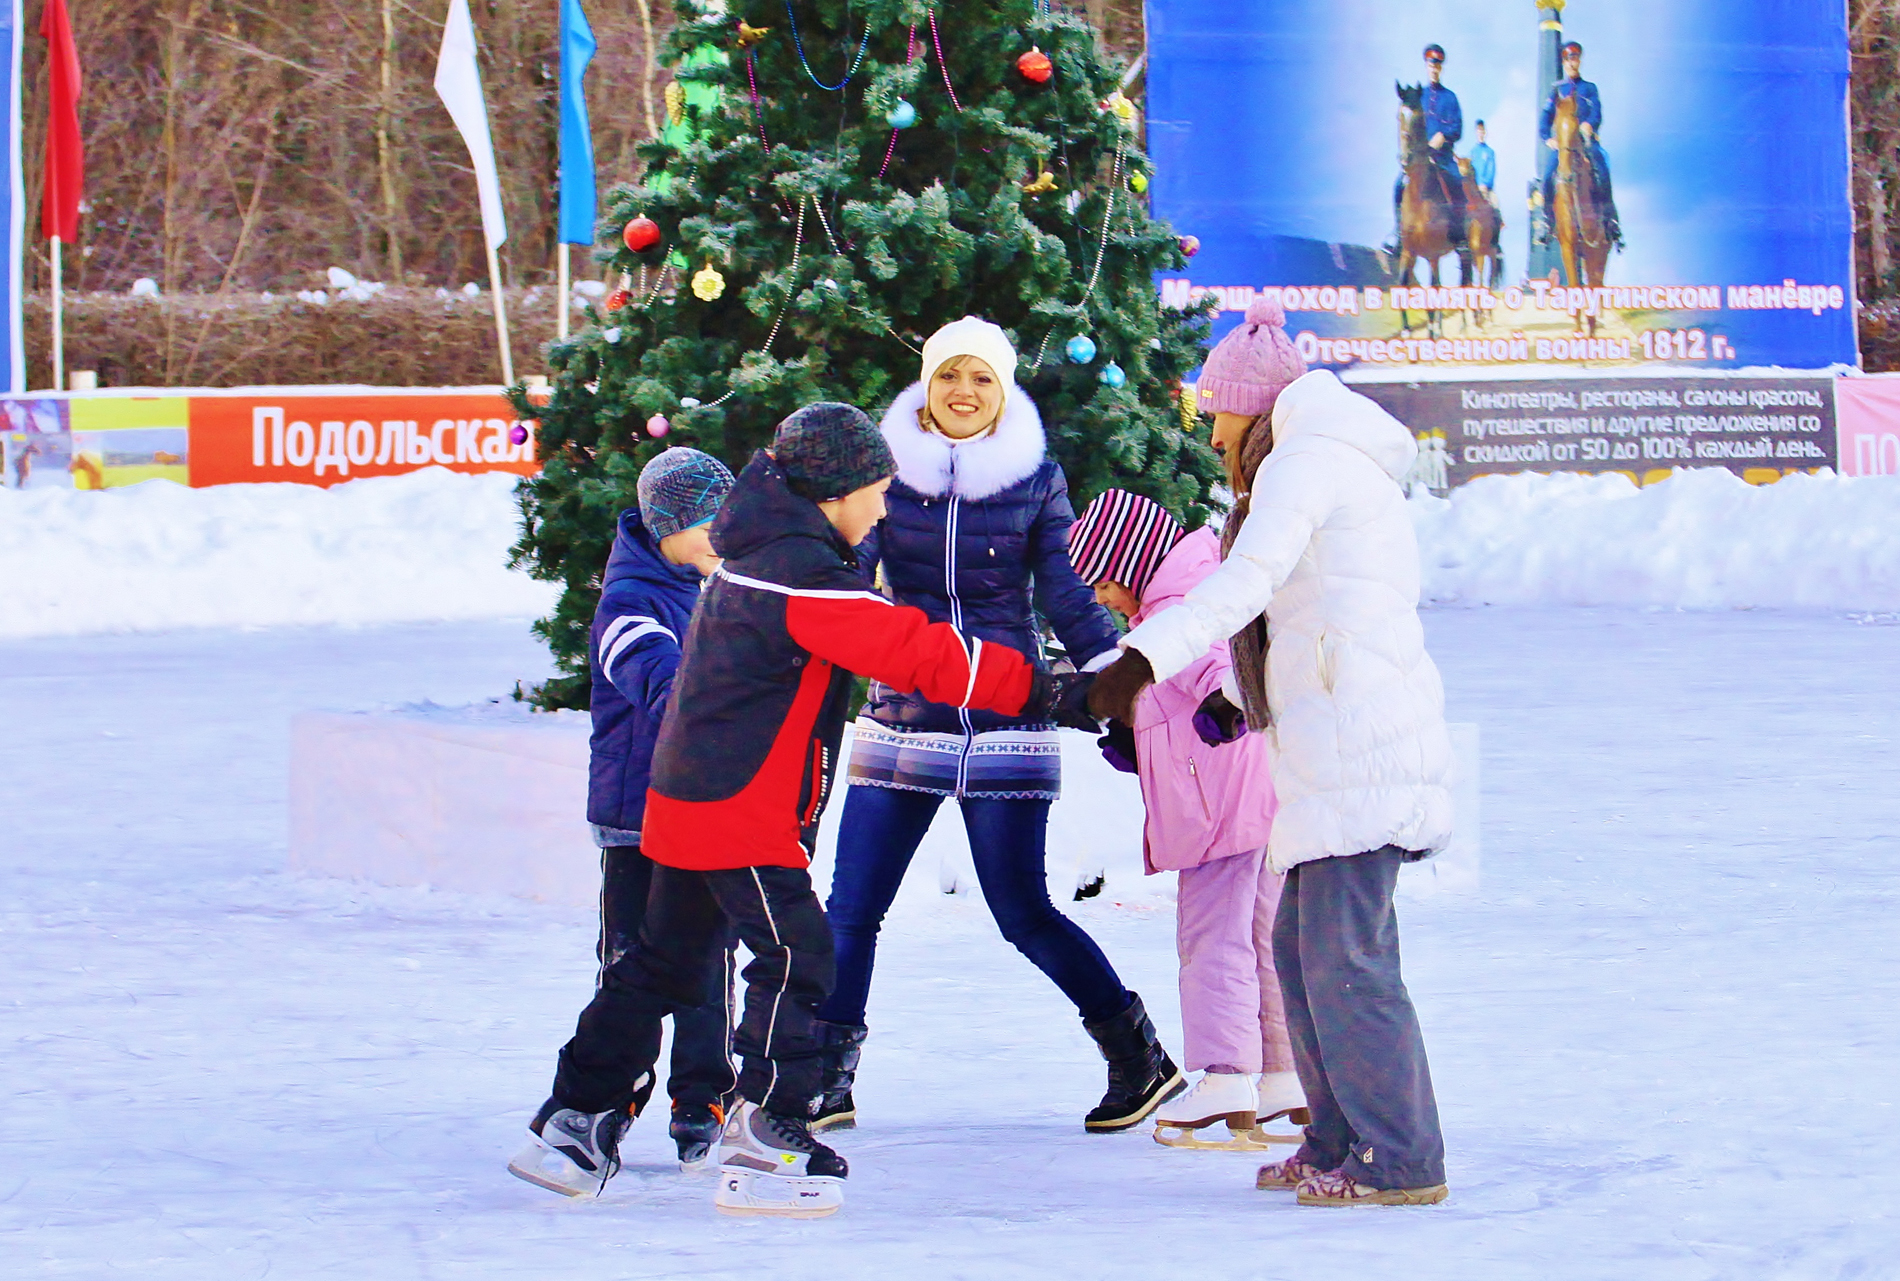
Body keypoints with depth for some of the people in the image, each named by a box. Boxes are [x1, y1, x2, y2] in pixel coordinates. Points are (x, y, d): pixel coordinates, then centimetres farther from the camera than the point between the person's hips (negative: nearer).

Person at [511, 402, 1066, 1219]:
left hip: (687, 804, 10)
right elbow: (914, 652, -23)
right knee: (794, 959, -9)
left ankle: (574, 1121, 22)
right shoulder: (804, 576, -19)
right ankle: (763, 1146, -9)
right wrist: (1033, 687, -20)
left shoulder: (755, 557, 14)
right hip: (746, 816, -10)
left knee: (663, 964, 17)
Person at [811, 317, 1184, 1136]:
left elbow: (1067, 598, 3)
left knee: (1023, 914, -4)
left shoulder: (1036, 479, 3)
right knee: (851, 909, 0)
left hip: (1005, 726, -2)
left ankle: (1138, 1057, 11)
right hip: (900, 722, 2)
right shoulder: (888, 471, 5)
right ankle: (827, 1081, 12)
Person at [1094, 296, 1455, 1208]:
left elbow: (1245, 584, -21)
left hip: (1359, 737, -10)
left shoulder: (1306, 463, -6)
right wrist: (1246, 702, 25)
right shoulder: (1338, 466, 25)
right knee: (1300, 946, 13)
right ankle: (1338, 1142, 18)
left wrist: (1144, 656, -30)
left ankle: (1402, 1163, -10)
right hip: (1340, 745, 10)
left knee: (1344, 956, -11)